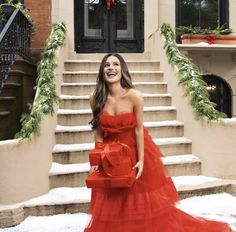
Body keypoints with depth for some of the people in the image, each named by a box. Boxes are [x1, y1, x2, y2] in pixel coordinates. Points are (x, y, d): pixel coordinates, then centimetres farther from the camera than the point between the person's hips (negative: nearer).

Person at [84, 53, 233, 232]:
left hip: (134, 149, -2)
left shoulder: (134, 96, -21)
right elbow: (98, 131, -5)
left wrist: (141, 160, -14)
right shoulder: (96, 98, -14)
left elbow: (139, 129, -15)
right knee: (111, 202, 14)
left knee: (144, 199, 13)